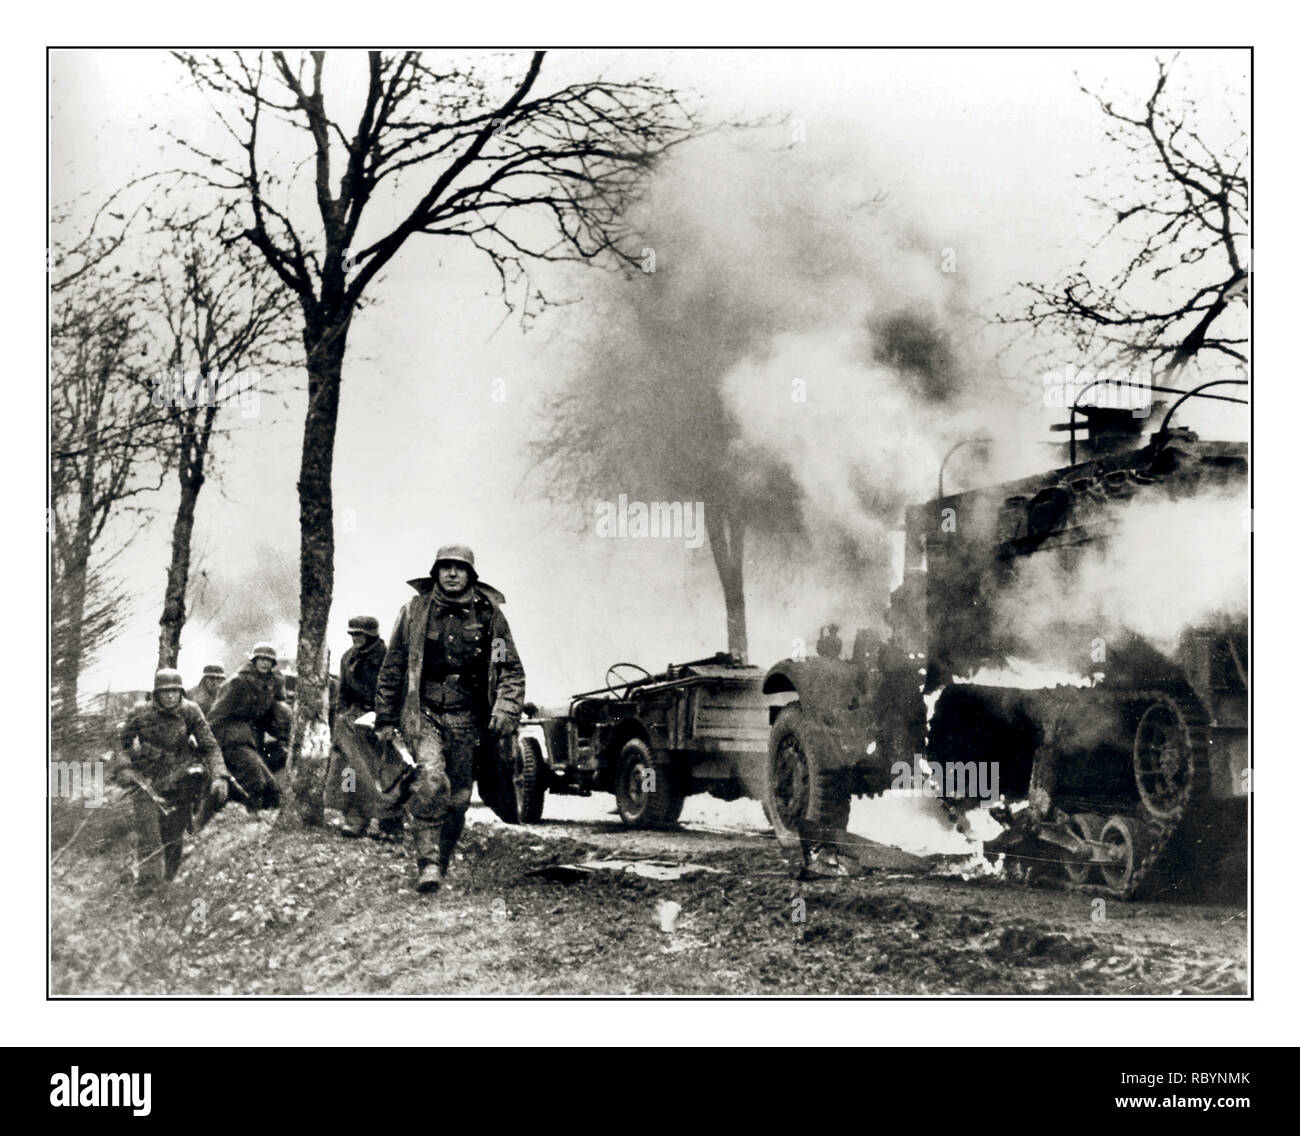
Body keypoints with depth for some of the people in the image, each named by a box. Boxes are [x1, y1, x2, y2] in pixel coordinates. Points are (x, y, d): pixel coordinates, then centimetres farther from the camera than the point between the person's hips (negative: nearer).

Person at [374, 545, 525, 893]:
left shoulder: (488, 614, 5)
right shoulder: (415, 610, 4)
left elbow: (511, 669, 9)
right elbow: (392, 668, 11)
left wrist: (506, 712, -5)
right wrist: (385, 719, 12)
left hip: (467, 719, 2)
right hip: (423, 712, -2)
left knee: (458, 796, 5)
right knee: (431, 779, -23)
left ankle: (442, 863, 20)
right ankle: (428, 862, -21)